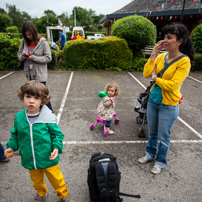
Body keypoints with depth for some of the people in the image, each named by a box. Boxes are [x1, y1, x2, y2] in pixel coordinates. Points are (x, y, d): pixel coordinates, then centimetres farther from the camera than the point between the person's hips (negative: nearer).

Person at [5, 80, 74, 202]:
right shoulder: (19, 117, -8)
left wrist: (56, 147, -24)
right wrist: (12, 146, 0)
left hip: (48, 159, -3)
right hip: (30, 160, 4)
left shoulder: (48, 117, -20)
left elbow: (57, 134, -10)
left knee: (56, 178, 17)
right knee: (36, 180, 28)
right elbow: (15, 134, 10)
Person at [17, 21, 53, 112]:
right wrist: (22, 56, -13)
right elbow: (19, 55, 11)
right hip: (29, 73, 6)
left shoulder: (43, 42, -12)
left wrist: (32, 57, -19)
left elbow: (48, 58, -14)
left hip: (40, 74, -6)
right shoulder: (24, 41, 3)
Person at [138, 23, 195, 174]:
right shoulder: (161, 56, 0)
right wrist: (154, 54, -12)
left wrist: (155, 77, -11)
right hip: (153, 101, 6)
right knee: (152, 133, 22)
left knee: (163, 137, 12)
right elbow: (146, 73, -9)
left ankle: (160, 162, 35)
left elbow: (173, 85, -24)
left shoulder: (184, 61, -16)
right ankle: (150, 154, 45)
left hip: (168, 106, -5)